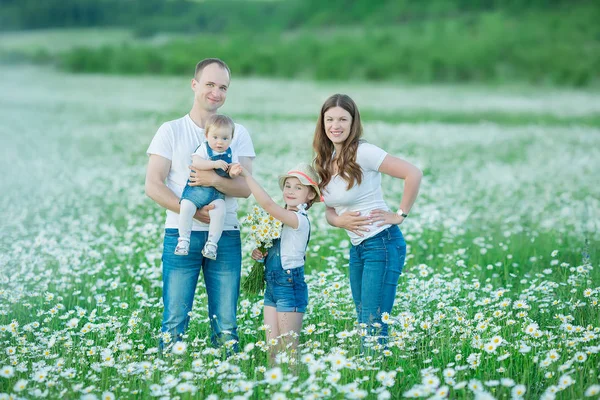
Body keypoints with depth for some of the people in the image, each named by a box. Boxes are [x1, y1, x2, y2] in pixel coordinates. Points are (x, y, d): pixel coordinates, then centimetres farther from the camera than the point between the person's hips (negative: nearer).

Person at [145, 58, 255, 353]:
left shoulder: (238, 134, 10)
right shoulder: (171, 131, 5)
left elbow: (245, 188, 1)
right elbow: (153, 186, -2)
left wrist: (215, 180, -20)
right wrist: (192, 211, -15)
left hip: (225, 237, 2)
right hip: (180, 234, -1)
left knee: (225, 323, 3)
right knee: (175, 319, -3)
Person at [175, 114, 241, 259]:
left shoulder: (230, 155, 8)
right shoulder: (203, 149, -2)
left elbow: (232, 174, 7)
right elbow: (196, 163, -20)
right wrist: (215, 164, -29)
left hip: (217, 193, 2)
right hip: (197, 189, -2)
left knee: (220, 212, -25)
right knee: (186, 207, -25)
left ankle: (212, 243, -12)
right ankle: (183, 240, -12)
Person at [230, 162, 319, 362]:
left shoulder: (300, 219, -15)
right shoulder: (281, 217, 11)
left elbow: (268, 204, -30)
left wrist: (247, 176, -28)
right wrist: (259, 252, 1)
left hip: (290, 286, -9)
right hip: (272, 285, 9)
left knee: (288, 348, -3)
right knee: (272, 349, 8)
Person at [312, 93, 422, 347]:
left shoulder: (363, 153, -13)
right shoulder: (325, 161, 9)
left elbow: (413, 174, -18)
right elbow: (329, 212, 16)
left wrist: (400, 215, -13)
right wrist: (340, 220, -6)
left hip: (382, 243, -8)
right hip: (356, 248, 8)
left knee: (374, 326, -10)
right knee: (363, 325, 10)